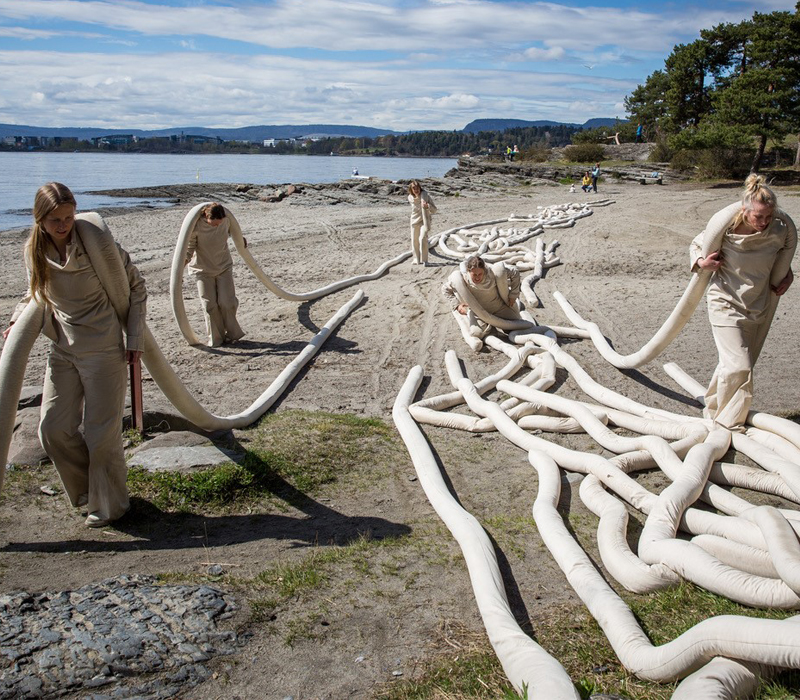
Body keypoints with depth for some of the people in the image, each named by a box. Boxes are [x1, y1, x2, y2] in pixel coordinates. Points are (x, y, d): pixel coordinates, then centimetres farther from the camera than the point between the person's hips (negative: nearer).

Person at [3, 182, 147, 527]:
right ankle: (88, 488, 30)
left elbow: (134, 285, -5)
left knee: (101, 431, 0)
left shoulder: (97, 240, -15)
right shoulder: (34, 250, -1)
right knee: (53, 428, 4)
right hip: (62, 350, 5)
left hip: (103, 349, -5)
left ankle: (109, 505, 22)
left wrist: (135, 338, -7)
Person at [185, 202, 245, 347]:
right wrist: (183, 261, -26)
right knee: (210, 305, -2)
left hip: (224, 266, 2)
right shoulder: (196, 226, -22)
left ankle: (232, 333, 19)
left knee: (227, 302, -3)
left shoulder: (226, 220, -13)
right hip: (203, 269, -2)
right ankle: (216, 338, 14)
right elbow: (189, 247, -11)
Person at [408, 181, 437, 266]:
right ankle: (417, 260, 24)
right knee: (414, 241, 8)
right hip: (415, 221, 5)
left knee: (423, 239, -21)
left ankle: (424, 260, -13)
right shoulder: (410, 198, -1)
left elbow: (434, 210, -14)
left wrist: (428, 206, -31)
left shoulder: (425, 196, -15)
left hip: (424, 221, -5)